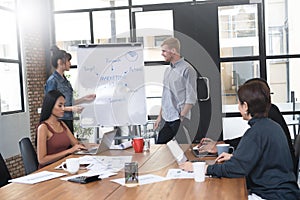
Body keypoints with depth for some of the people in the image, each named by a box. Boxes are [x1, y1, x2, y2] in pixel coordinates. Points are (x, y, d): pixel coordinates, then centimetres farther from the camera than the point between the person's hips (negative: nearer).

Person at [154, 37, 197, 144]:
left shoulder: (187, 70, -9)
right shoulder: (168, 70, 15)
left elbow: (191, 98, -12)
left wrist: (181, 117, -16)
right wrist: (160, 116, 16)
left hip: (178, 120, -7)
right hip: (166, 120, 8)